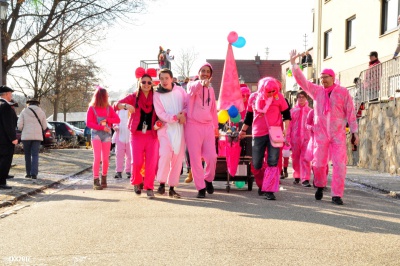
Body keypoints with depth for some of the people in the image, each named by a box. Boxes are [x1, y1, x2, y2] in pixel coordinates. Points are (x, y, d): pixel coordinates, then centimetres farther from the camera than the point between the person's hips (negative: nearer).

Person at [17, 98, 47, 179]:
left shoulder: (24, 111, 2)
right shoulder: (41, 112, 6)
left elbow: (19, 126, -4)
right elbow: (44, 126, 8)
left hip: (26, 136, -1)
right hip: (37, 136, 1)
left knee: (27, 155, 11)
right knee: (35, 155, 1)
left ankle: (29, 173, 13)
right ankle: (34, 173, -12)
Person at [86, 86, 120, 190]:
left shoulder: (108, 108, 10)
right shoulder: (92, 108, 1)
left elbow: (117, 119, 6)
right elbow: (88, 123, -5)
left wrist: (106, 120, -10)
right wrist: (101, 127, -15)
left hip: (107, 134, 3)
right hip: (96, 134, -3)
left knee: (105, 159, 2)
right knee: (97, 158, -12)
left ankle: (104, 178, 20)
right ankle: (96, 181, -10)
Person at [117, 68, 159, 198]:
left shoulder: (155, 98, 5)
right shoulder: (134, 97, 1)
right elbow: (118, 104, -10)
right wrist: (126, 106, -31)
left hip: (152, 134, 1)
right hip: (137, 134, -1)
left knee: (151, 163, -5)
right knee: (137, 162, -7)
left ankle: (149, 187, 6)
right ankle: (136, 182, 20)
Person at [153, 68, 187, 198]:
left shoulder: (180, 90, 6)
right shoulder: (157, 95, 0)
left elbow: (187, 104, 9)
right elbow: (161, 114, -8)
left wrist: (183, 114, -11)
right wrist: (175, 117, -19)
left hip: (179, 128, 3)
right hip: (165, 128, -2)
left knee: (178, 157, 0)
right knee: (165, 154, -20)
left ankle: (172, 187, 7)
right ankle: (161, 184, -6)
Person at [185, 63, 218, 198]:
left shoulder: (211, 89, 17)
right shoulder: (192, 85, 0)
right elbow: (192, 89, -26)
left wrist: (216, 126, 22)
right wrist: (201, 83, -48)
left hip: (208, 126, 4)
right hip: (193, 126, -4)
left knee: (211, 156, -2)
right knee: (195, 158, -3)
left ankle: (208, 179, 24)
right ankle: (201, 187, 6)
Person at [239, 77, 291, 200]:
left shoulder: (279, 97, -4)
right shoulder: (253, 97, 3)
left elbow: (286, 114, 4)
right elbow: (249, 115, 15)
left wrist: (285, 128, -8)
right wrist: (243, 130, 21)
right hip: (258, 134, 2)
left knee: (272, 162, -9)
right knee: (256, 164, 6)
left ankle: (269, 190, -7)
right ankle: (262, 185, 30)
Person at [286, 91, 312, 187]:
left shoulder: (310, 111, 5)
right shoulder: (293, 110, 8)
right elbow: (289, 124, 6)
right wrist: (288, 137, 0)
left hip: (306, 137, -2)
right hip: (295, 137, 2)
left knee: (305, 158, -9)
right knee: (295, 158, 9)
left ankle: (305, 179, -13)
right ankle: (297, 176, 24)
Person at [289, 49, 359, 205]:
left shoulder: (343, 92, 1)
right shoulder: (316, 91, 6)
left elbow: (350, 112, 2)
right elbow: (301, 80, 0)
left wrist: (355, 132, -1)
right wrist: (293, 64, -9)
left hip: (338, 134, -2)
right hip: (320, 133, 2)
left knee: (340, 164, -8)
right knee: (318, 163, 5)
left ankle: (337, 195, -3)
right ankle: (320, 186, 31)